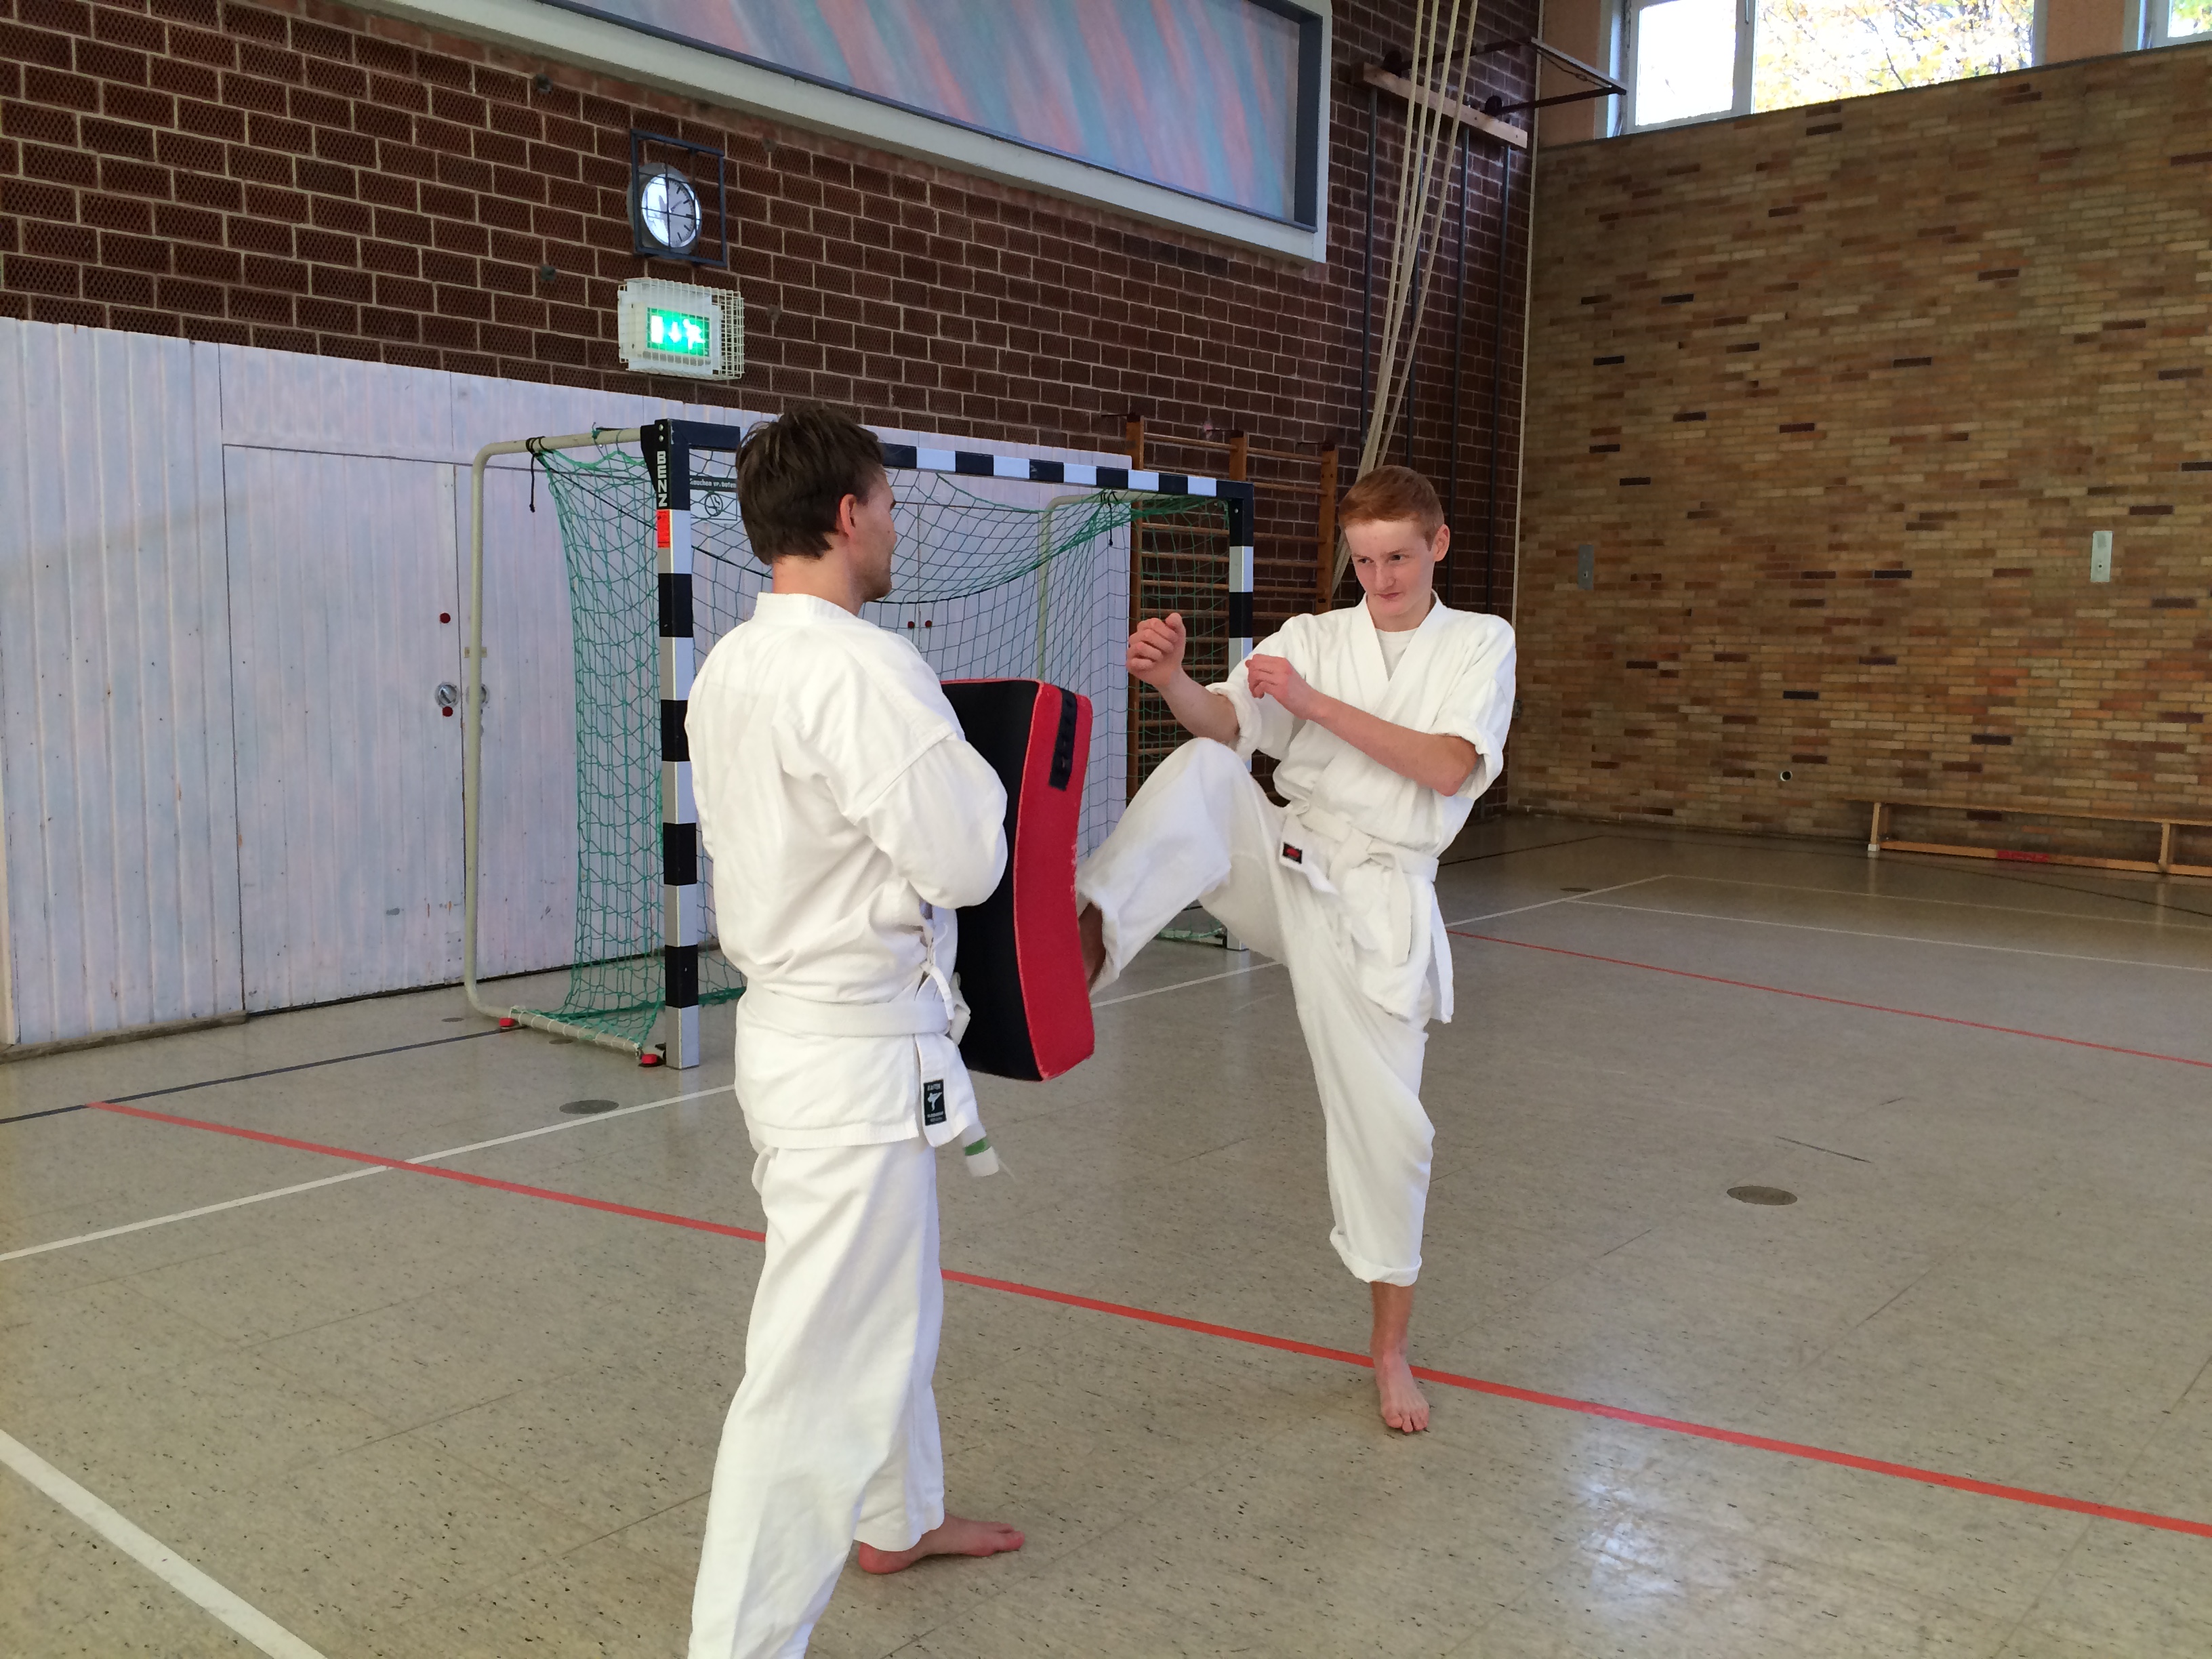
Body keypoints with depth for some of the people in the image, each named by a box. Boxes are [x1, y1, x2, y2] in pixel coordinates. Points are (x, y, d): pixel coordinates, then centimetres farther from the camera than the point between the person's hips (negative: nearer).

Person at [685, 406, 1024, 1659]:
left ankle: (897, 1517, 47)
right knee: (822, 1364, -2)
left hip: (795, 1023, 10)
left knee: (893, 1297, 27)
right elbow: (965, 862, -22)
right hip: (859, 1051, -10)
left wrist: (931, 756, 12)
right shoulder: (861, 669, -23)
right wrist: (964, 769, -3)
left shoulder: (731, 670, 6)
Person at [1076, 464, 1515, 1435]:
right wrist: (1172, 679, -31)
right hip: (1281, 867, 1)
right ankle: (1092, 938, -47)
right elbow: (1224, 722, -9)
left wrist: (1318, 704, -17)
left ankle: (1392, 1350, 21)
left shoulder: (1480, 644, 5)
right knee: (1202, 771, -28)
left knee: (1383, 1122, 1)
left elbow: (1447, 769, -12)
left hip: (1373, 903, -1)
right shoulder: (1315, 636, 8)